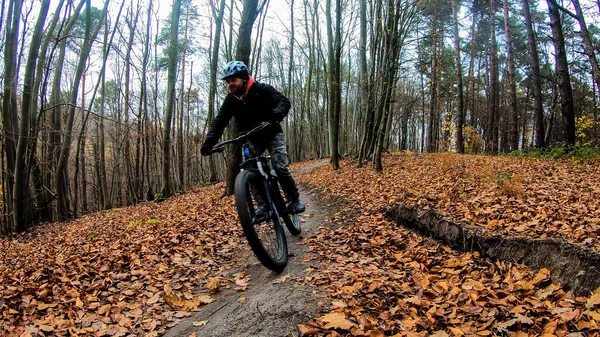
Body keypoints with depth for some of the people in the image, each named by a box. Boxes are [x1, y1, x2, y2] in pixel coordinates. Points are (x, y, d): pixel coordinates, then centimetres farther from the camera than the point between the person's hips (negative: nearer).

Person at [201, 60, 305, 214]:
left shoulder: (262, 89, -17)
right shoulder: (230, 100, -6)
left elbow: (283, 101, -28)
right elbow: (219, 121, -12)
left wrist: (276, 114, -51)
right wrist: (209, 142, -27)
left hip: (272, 134, -4)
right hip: (252, 139, 4)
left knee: (280, 167, -19)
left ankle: (295, 199, 0)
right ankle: (262, 203, 2)